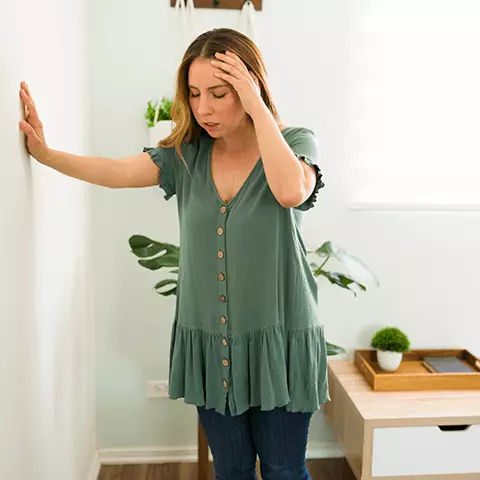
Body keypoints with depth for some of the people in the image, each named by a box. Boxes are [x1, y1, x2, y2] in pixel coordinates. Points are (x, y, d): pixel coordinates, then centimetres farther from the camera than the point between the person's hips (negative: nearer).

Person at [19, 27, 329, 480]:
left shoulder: (295, 142, -7)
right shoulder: (188, 153, 0)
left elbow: (290, 191, -28)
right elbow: (119, 172, -10)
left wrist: (258, 108, -23)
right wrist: (46, 154, -22)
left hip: (278, 337, -3)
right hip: (208, 340, 3)